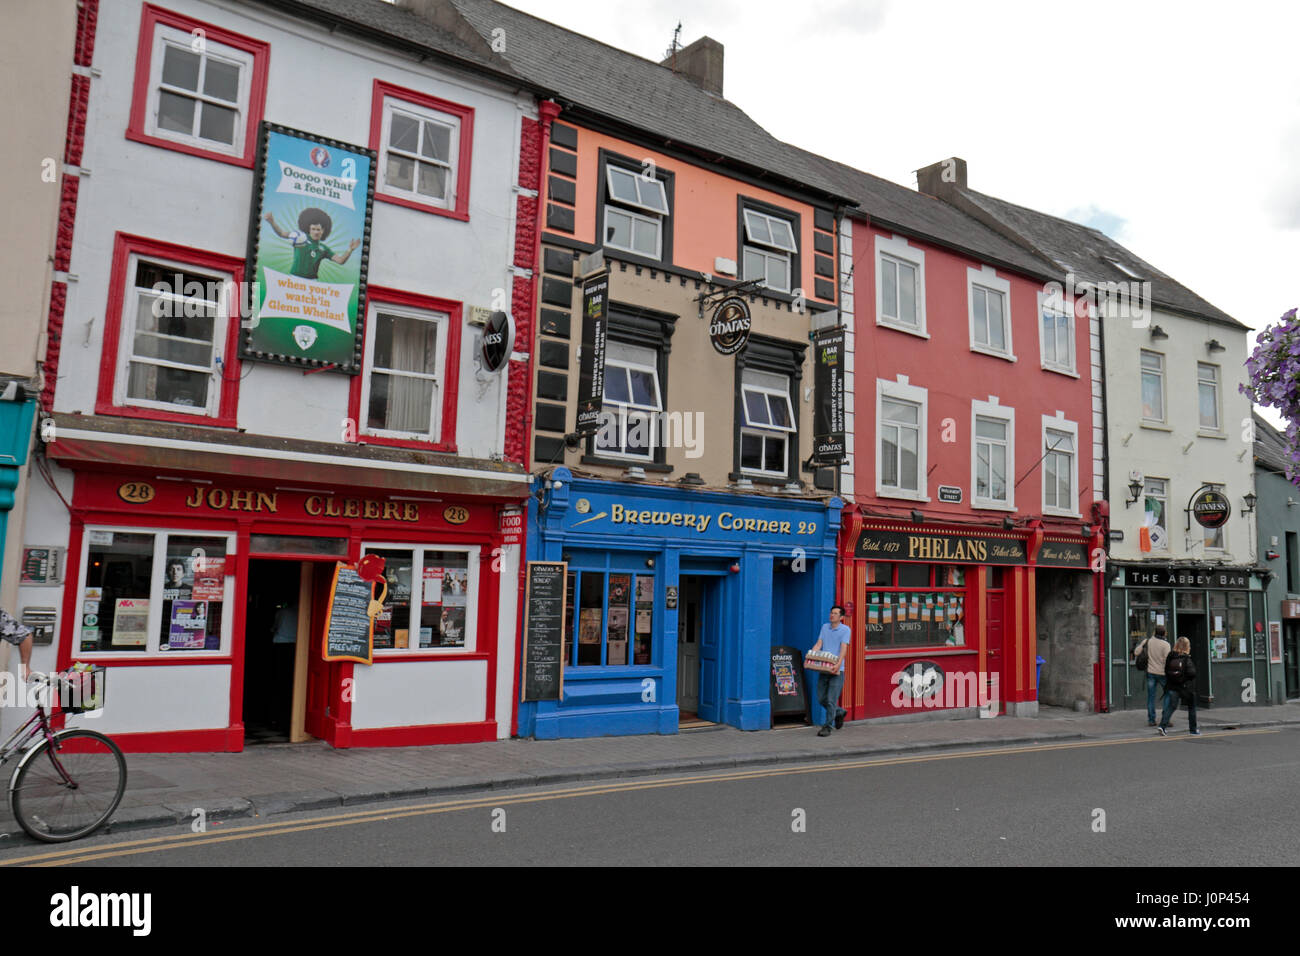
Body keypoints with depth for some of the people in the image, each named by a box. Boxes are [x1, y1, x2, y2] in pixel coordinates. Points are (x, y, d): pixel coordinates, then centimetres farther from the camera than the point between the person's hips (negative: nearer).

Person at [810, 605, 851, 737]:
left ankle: (827, 727, -1)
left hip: (837, 670, -6)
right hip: (823, 668, 6)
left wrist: (838, 664, -27)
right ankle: (839, 712, 32)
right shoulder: (825, 627, 14)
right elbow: (818, 644, 9)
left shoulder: (845, 629, -2)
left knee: (831, 700, -8)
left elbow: (843, 648, -13)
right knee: (821, 699, 9)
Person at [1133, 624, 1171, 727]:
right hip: (1162, 673, -3)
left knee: (1151, 697, 6)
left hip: (1150, 672, 3)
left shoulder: (1147, 641, 0)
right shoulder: (1165, 644, -10)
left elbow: (1136, 652, 2)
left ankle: (1151, 720, 5)